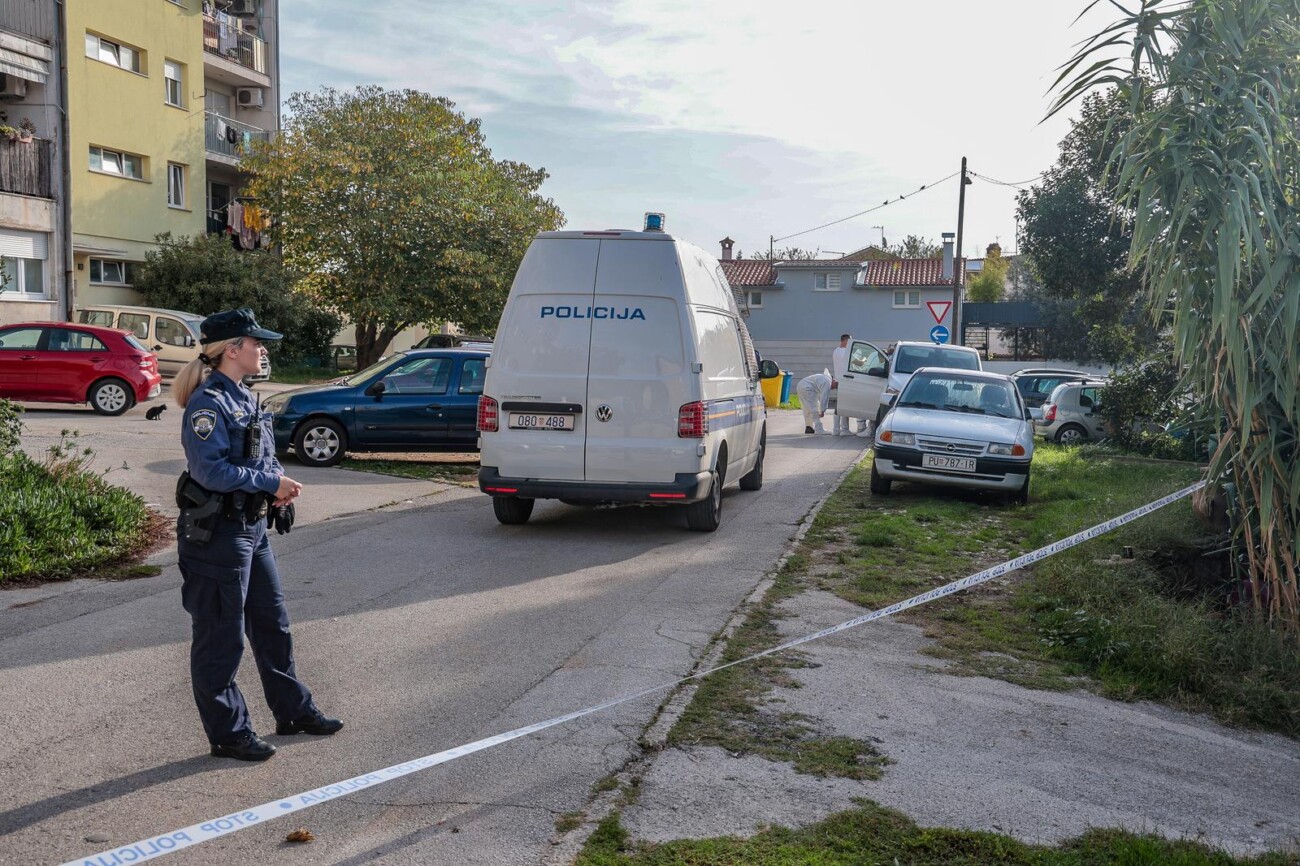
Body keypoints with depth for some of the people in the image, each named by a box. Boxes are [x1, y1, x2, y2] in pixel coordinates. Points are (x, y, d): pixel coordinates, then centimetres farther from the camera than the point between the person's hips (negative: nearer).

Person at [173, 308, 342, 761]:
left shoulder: (243, 398, 12)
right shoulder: (208, 403, -16)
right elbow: (210, 470, -24)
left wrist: (278, 486, -1)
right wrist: (272, 481, -20)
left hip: (252, 528, 10)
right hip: (216, 533, -10)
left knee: (272, 623, 18)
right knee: (221, 638, 3)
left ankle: (293, 711, 31)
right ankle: (227, 732, 15)